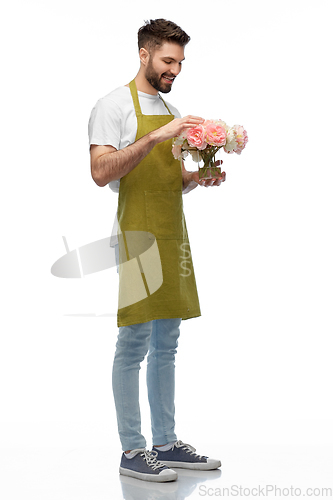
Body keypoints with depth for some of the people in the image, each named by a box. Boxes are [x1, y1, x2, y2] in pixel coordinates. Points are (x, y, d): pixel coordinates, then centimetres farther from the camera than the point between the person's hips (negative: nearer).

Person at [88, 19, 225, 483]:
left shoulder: (172, 113, 20)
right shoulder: (115, 104, -4)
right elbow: (101, 172, -17)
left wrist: (198, 177, 3)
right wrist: (156, 137, -23)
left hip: (173, 235, 8)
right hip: (138, 234, -8)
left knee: (166, 345, 11)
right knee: (135, 345, -4)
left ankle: (167, 443, 20)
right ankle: (132, 450, 6)